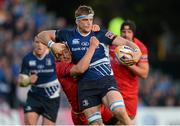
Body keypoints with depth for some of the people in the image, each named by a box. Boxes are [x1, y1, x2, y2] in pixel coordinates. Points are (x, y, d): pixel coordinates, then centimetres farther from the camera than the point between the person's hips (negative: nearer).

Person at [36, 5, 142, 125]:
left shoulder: (101, 34, 3)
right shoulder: (68, 35, 9)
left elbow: (125, 42, -3)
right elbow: (42, 35, 16)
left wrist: (136, 50, -23)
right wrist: (52, 45, -3)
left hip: (106, 80, -2)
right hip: (85, 85, 2)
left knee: (120, 111, -28)